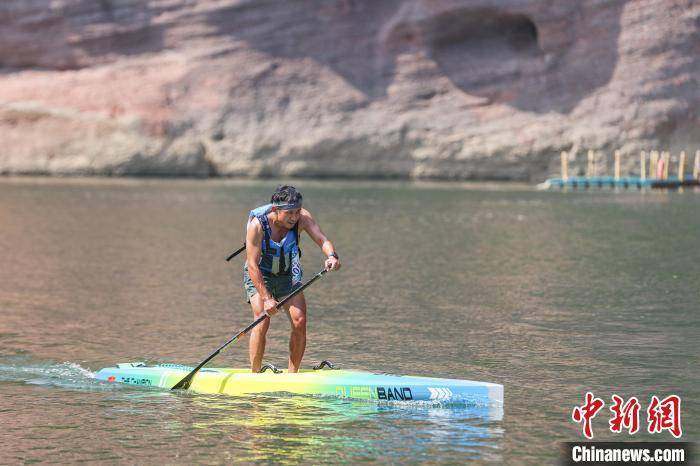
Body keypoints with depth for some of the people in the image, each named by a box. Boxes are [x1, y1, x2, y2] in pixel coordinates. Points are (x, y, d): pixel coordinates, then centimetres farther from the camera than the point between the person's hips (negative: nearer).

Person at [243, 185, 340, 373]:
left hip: (288, 275, 4)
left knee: (300, 322, -11)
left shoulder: (302, 217, -19)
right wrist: (266, 299, -36)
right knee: (262, 321, -22)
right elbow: (253, 266, -29)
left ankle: (292, 375, 0)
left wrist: (331, 255, -55)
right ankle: (255, 375, -12)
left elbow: (322, 239, -31)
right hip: (259, 276, -4)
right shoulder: (257, 224, -29)